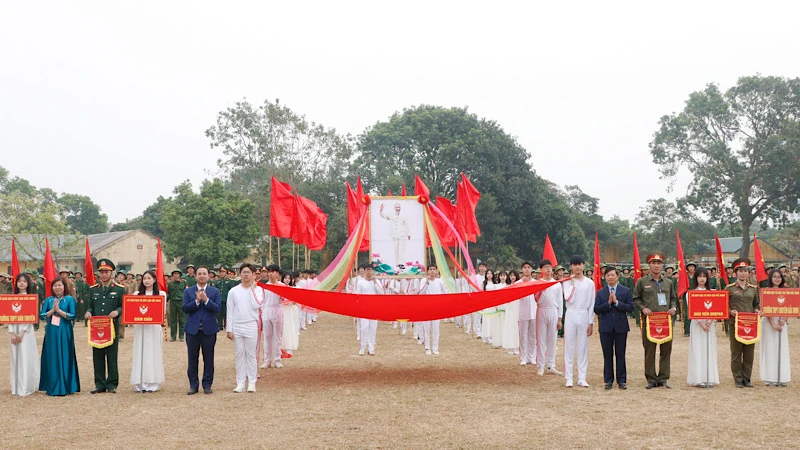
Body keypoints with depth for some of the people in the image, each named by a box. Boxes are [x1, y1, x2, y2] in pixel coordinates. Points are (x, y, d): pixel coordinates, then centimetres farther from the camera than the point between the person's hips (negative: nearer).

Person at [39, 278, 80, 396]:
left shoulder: (69, 299, 2)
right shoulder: (48, 300, 9)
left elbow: (73, 316, -6)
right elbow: (41, 316, 2)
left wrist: (59, 310, -12)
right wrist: (52, 310, -12)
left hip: (65, 333, -2)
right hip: (51, 333, 2)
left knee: (65, 358, -1)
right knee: (52, 359, 3)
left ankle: (65, 387, 4)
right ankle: (52, 387, 10)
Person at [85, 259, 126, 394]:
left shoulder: (119, 289, 4)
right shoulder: (93, 289, 14)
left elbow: (124, 306, 3)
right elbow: (90, 306, 18)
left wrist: (117, 311, -18)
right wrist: (88, 312, -4)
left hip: (112, 327, -3)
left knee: (112, 356, 1)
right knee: (97, 357, 5)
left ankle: (112, 384, 9)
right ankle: (100, 384, 13)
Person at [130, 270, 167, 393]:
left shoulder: (161, 294, 4)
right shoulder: (137, 294, 9)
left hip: (154, 327, -1)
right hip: (140, 327, 1)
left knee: (153, 353, 0)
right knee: (140, 353, 1)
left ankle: (152, 383, 5)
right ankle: (141, 384, 5)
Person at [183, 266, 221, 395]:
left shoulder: (215, 291, 5)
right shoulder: (188, 291, 8)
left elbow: (217, 309, -7)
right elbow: (185, 308, -4)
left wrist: (206, 300, -18)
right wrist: (197, 301, -16)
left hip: (209, 329, -1)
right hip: (192, 329, 1)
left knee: (208, 359, 3)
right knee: (192, 359, 5)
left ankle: (207, 385, 13)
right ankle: (193, 385, 14)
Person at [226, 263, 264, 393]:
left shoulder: (258, 290, 1)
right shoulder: (233, 291, 4)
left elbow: (256, 305, -15)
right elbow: (230, 311, 5)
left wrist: (252, 289, -11)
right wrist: (229, 329, 1)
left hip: (252, 326, -1)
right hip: (237, 327, 1)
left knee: (252, 355, 3)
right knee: (239, 355, 5)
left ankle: (252, 383, 8)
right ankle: (240, 383, 11)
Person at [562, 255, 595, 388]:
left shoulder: (589, 283, 4)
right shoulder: (567, 282, 0)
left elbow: (591, 304, 4)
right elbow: (569, 299, -15)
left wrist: (591, 323, 0)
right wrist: (572, 283, -11)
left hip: (584, 316, 1)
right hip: (571, 315, -1)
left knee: (583, 347, 5)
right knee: (569, 347, 2)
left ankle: (582, 378, 10)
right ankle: (568, 378, 6)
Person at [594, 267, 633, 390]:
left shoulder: (626, 291, 3)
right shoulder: (600, 293, 6)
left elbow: (630, 307, -6)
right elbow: (596, 309, -3)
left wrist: (616, 302, -14)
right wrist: (608, 303, -15)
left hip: (621, 326, -1)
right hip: (606, 327, 1)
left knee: (620, 354, 4)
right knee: (607, 355, 5)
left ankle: (621, 380, 11)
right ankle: (608, 380, 13)